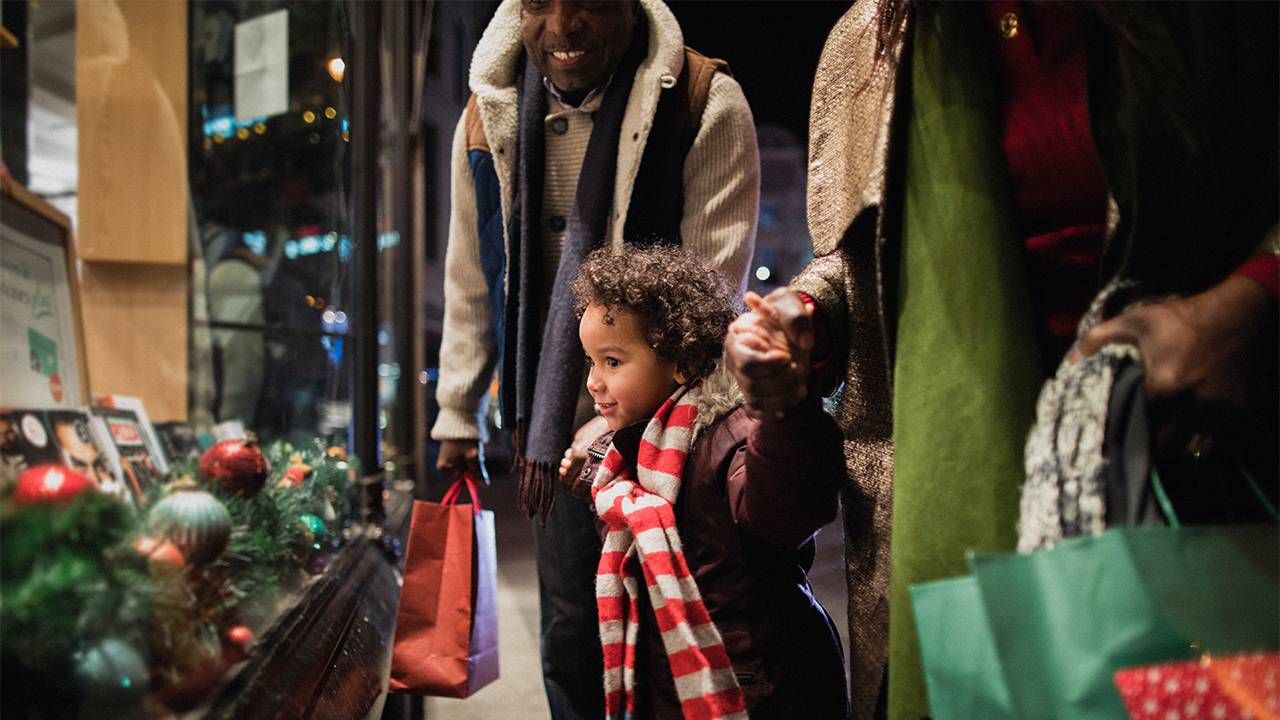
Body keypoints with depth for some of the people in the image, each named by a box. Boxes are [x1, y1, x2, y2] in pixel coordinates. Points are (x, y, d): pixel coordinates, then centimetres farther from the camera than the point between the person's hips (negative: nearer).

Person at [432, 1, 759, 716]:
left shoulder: (706, 102, -11)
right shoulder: (490, 114, 4)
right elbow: (471, 282, 12)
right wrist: (458, 417, 13)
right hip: (555, 417, 4)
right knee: (570, 622, 9)